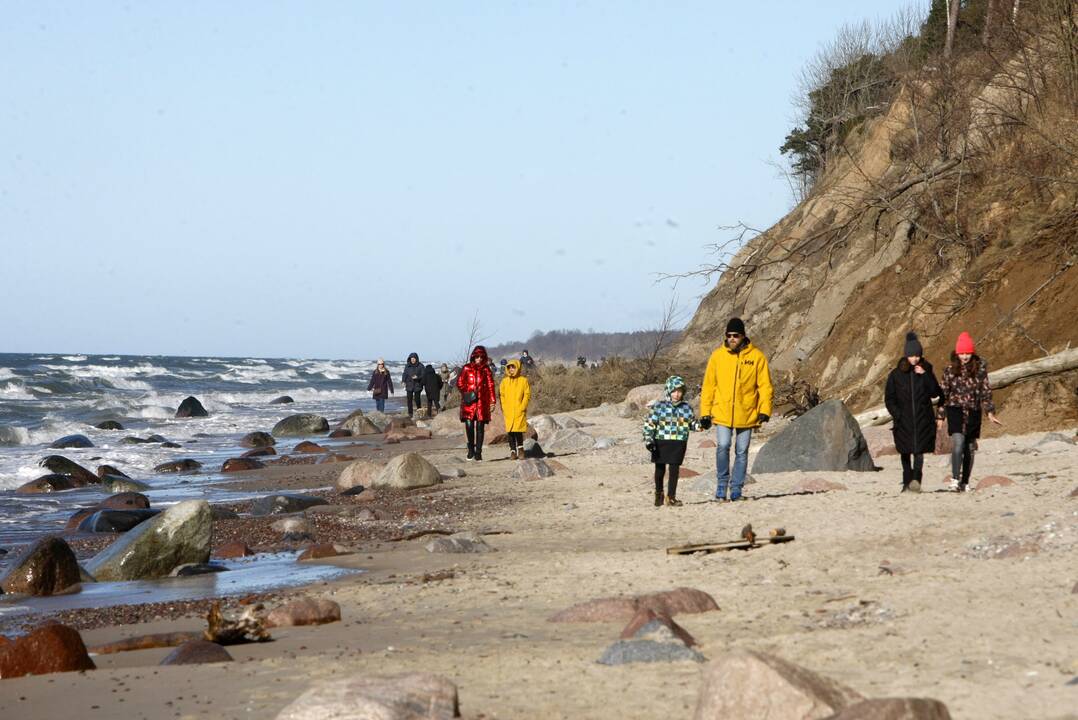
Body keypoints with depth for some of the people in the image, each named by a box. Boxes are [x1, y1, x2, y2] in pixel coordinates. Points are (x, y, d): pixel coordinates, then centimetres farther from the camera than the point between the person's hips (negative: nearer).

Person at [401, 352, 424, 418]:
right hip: (409, 385, 2)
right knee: (409, 399, -3)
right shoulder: (407, 366, 8)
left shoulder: (420, 366, 0)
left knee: (417, 399, -6)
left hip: (417, 385, -2)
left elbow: (423, 375, -1)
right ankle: (410, 413, 2)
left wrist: (417, 377, -18)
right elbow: (404, 374, 9)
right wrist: (403, 381, -6)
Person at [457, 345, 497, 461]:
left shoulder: (486, 370, 7)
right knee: (469, 425, -12)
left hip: (482, 401, 1)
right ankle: (471, 449, 9)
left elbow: (490, 385, 8)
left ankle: (478, 452, 8)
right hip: (469, 401, -1)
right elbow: (459, 383, 10)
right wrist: (465, 392, -7)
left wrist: (492, 401, 3)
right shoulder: (466, 369, 6)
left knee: (480, 427, 0)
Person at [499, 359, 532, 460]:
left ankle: (520, 449, 6)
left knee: (518, 430, -10)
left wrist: (522, 407, -8)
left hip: (519, 411, -3)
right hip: (508, 411, 3)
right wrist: (504, 408, 0)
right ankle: (512, 451, 7)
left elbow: (527, 395, 1)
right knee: (510, 431, 1)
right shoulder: (505, 381, 9)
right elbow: (502, 395, 10)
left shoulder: (523, 380, 2)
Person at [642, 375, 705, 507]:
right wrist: (648, 439, -10)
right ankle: (658, 494, 29)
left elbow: (692, 423, 16)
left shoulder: (686, 408, 5)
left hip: (679, 443, 1)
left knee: (674, 469, -1)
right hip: (661, 442, -1)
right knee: (660, 469, 9)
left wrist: (701, 425, -5)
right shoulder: (659, 406, -4)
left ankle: (671, 496, 9)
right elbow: (649, 423, -4)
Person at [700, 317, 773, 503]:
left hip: (746, 415, 0)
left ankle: (736, 488, 16)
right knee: (722, 446, -14)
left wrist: (765, 410, -10)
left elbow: (765, 385, 1)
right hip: (722, 414, 0)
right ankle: (722, 483, 4)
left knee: (742, 452, 6)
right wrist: (705, 412, 2)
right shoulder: (717, 356, 2)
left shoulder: (756, 356, -1)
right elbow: (708, 385, 6)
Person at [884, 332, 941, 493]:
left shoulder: (926, 371, 5)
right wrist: (897, 415, -6)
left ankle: (916, 479, -26)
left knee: (919, 450, -14)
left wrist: (925, 376, -12)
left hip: (923, 419, -1)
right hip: (903, 420, 1)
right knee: (905, 452, 7)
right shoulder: (896, 374, 3)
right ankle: (907, 481, 16)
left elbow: (935, 393, -3)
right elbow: (889, 398, 5)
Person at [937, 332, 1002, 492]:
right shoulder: (950, 370, 2)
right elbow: (943, 393, 6)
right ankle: (955, 479, -21)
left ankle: (965, 482, 16)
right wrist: (940, 416, 4)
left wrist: (990, 412, -2)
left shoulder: (980, 369, 3)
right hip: (955, 410, -2)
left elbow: (986, 392, 6)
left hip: (973, 412, 2)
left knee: (969, 448, 6)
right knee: (958, 443, -20)